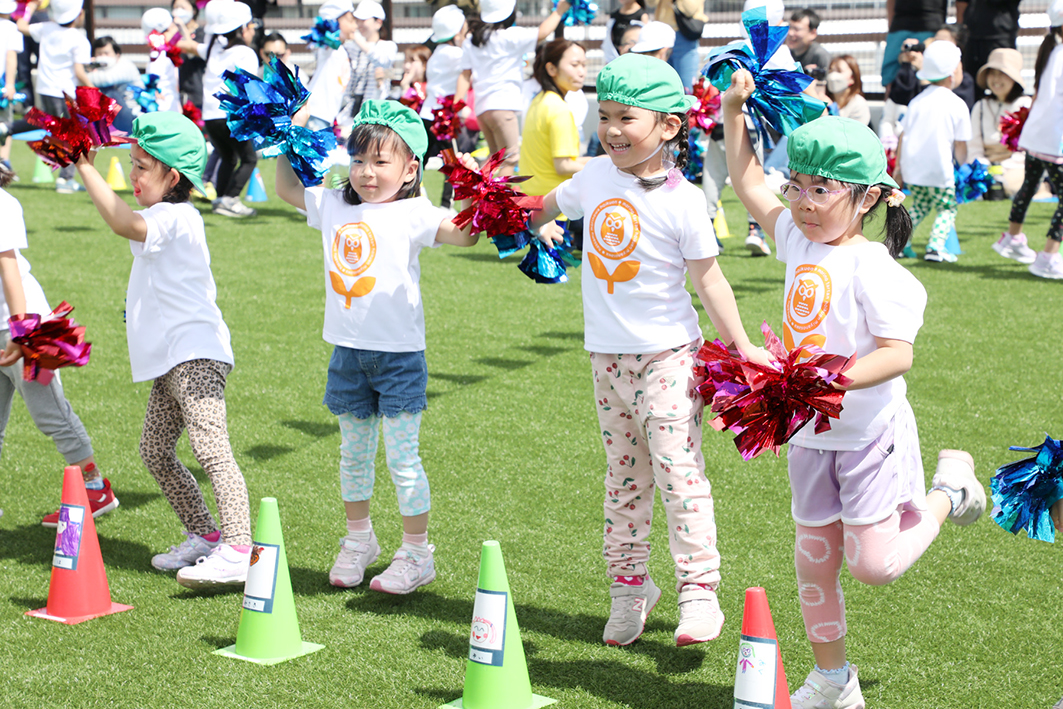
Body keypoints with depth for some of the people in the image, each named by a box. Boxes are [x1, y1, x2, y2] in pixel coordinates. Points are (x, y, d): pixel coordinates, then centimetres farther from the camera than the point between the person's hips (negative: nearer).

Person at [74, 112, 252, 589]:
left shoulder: (174, 217, -13)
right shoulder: (168, 219, 20)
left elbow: (125, 224, -31)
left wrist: (86, 169, -28)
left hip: (195, 356, -11)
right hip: (170, 359, 11)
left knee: (210, 449, -20)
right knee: (155, 451, 16)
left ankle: (237, 549, -29)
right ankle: (204, 536, 24)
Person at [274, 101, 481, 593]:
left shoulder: (412, 213, -10)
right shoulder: (334, 206, 7)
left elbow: (464, 234, -24)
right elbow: (287, 188, 22)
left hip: (398, 353, -5)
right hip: (348, 351, 5)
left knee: (402, 458, 0)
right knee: (353, 453, 17)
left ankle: (416, 553, 13)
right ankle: (358, 540, 34)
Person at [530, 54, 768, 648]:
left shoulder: (683, 199, -12)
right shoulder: (594, 177, 3)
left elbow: (708, 277, -8)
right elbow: (551, 206, 27)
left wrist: (741, 345, -11)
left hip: (668, 354, -5)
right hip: (609, 354, 6)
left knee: (678, 469, -12)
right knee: (625, 476, 13)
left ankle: (699, 589, -7)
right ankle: (629, 583, 23)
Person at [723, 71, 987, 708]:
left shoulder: (872, 267, -20)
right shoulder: (799, 242, 2)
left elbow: (898, 353, -27)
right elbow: (750, 184, 13)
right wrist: (733, 112, 8)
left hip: (871, 434, -7)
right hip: (810, 435, 7)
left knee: (874, 565, -6)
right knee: (814, 561, 11)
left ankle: (948, 491, 19)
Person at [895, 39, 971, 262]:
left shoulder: (917, 101, 6)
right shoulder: (957, 105, -6)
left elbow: (903, 136, 7)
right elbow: (960, 145, -5)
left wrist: (898, 165, 14)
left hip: (913, 168, 5)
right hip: (940, 170, -5)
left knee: (919, 206, 22)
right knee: (946, 208, 8)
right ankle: (935, 245, -9)